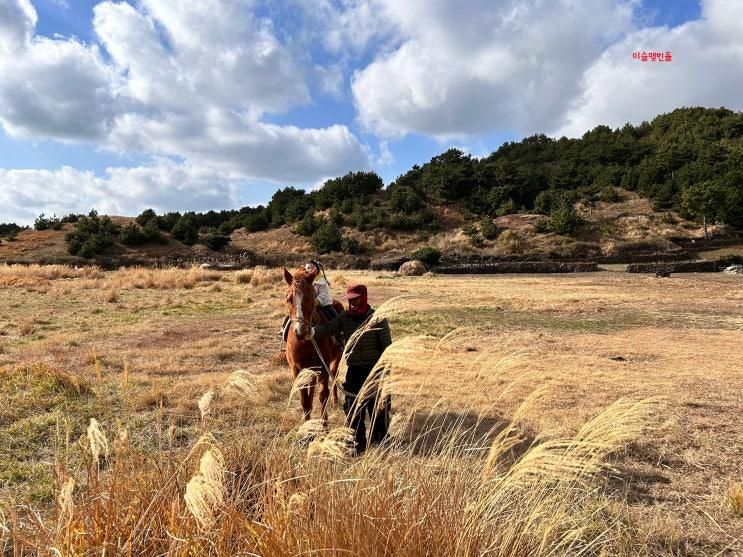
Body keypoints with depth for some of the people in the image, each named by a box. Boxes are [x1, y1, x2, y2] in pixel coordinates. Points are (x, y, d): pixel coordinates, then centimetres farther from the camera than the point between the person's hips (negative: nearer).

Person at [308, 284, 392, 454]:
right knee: (353, 409, 9)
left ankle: (380, 440, 35)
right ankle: (357, 445, 25)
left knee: (378, 408, 12)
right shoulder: (345, 317, -2)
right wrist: (312, 331, -39)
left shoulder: (378, 319, -11)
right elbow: (328, 329, -19)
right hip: (354, 371, 3)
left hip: (374, 370, -3)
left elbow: (387, 346, -10)